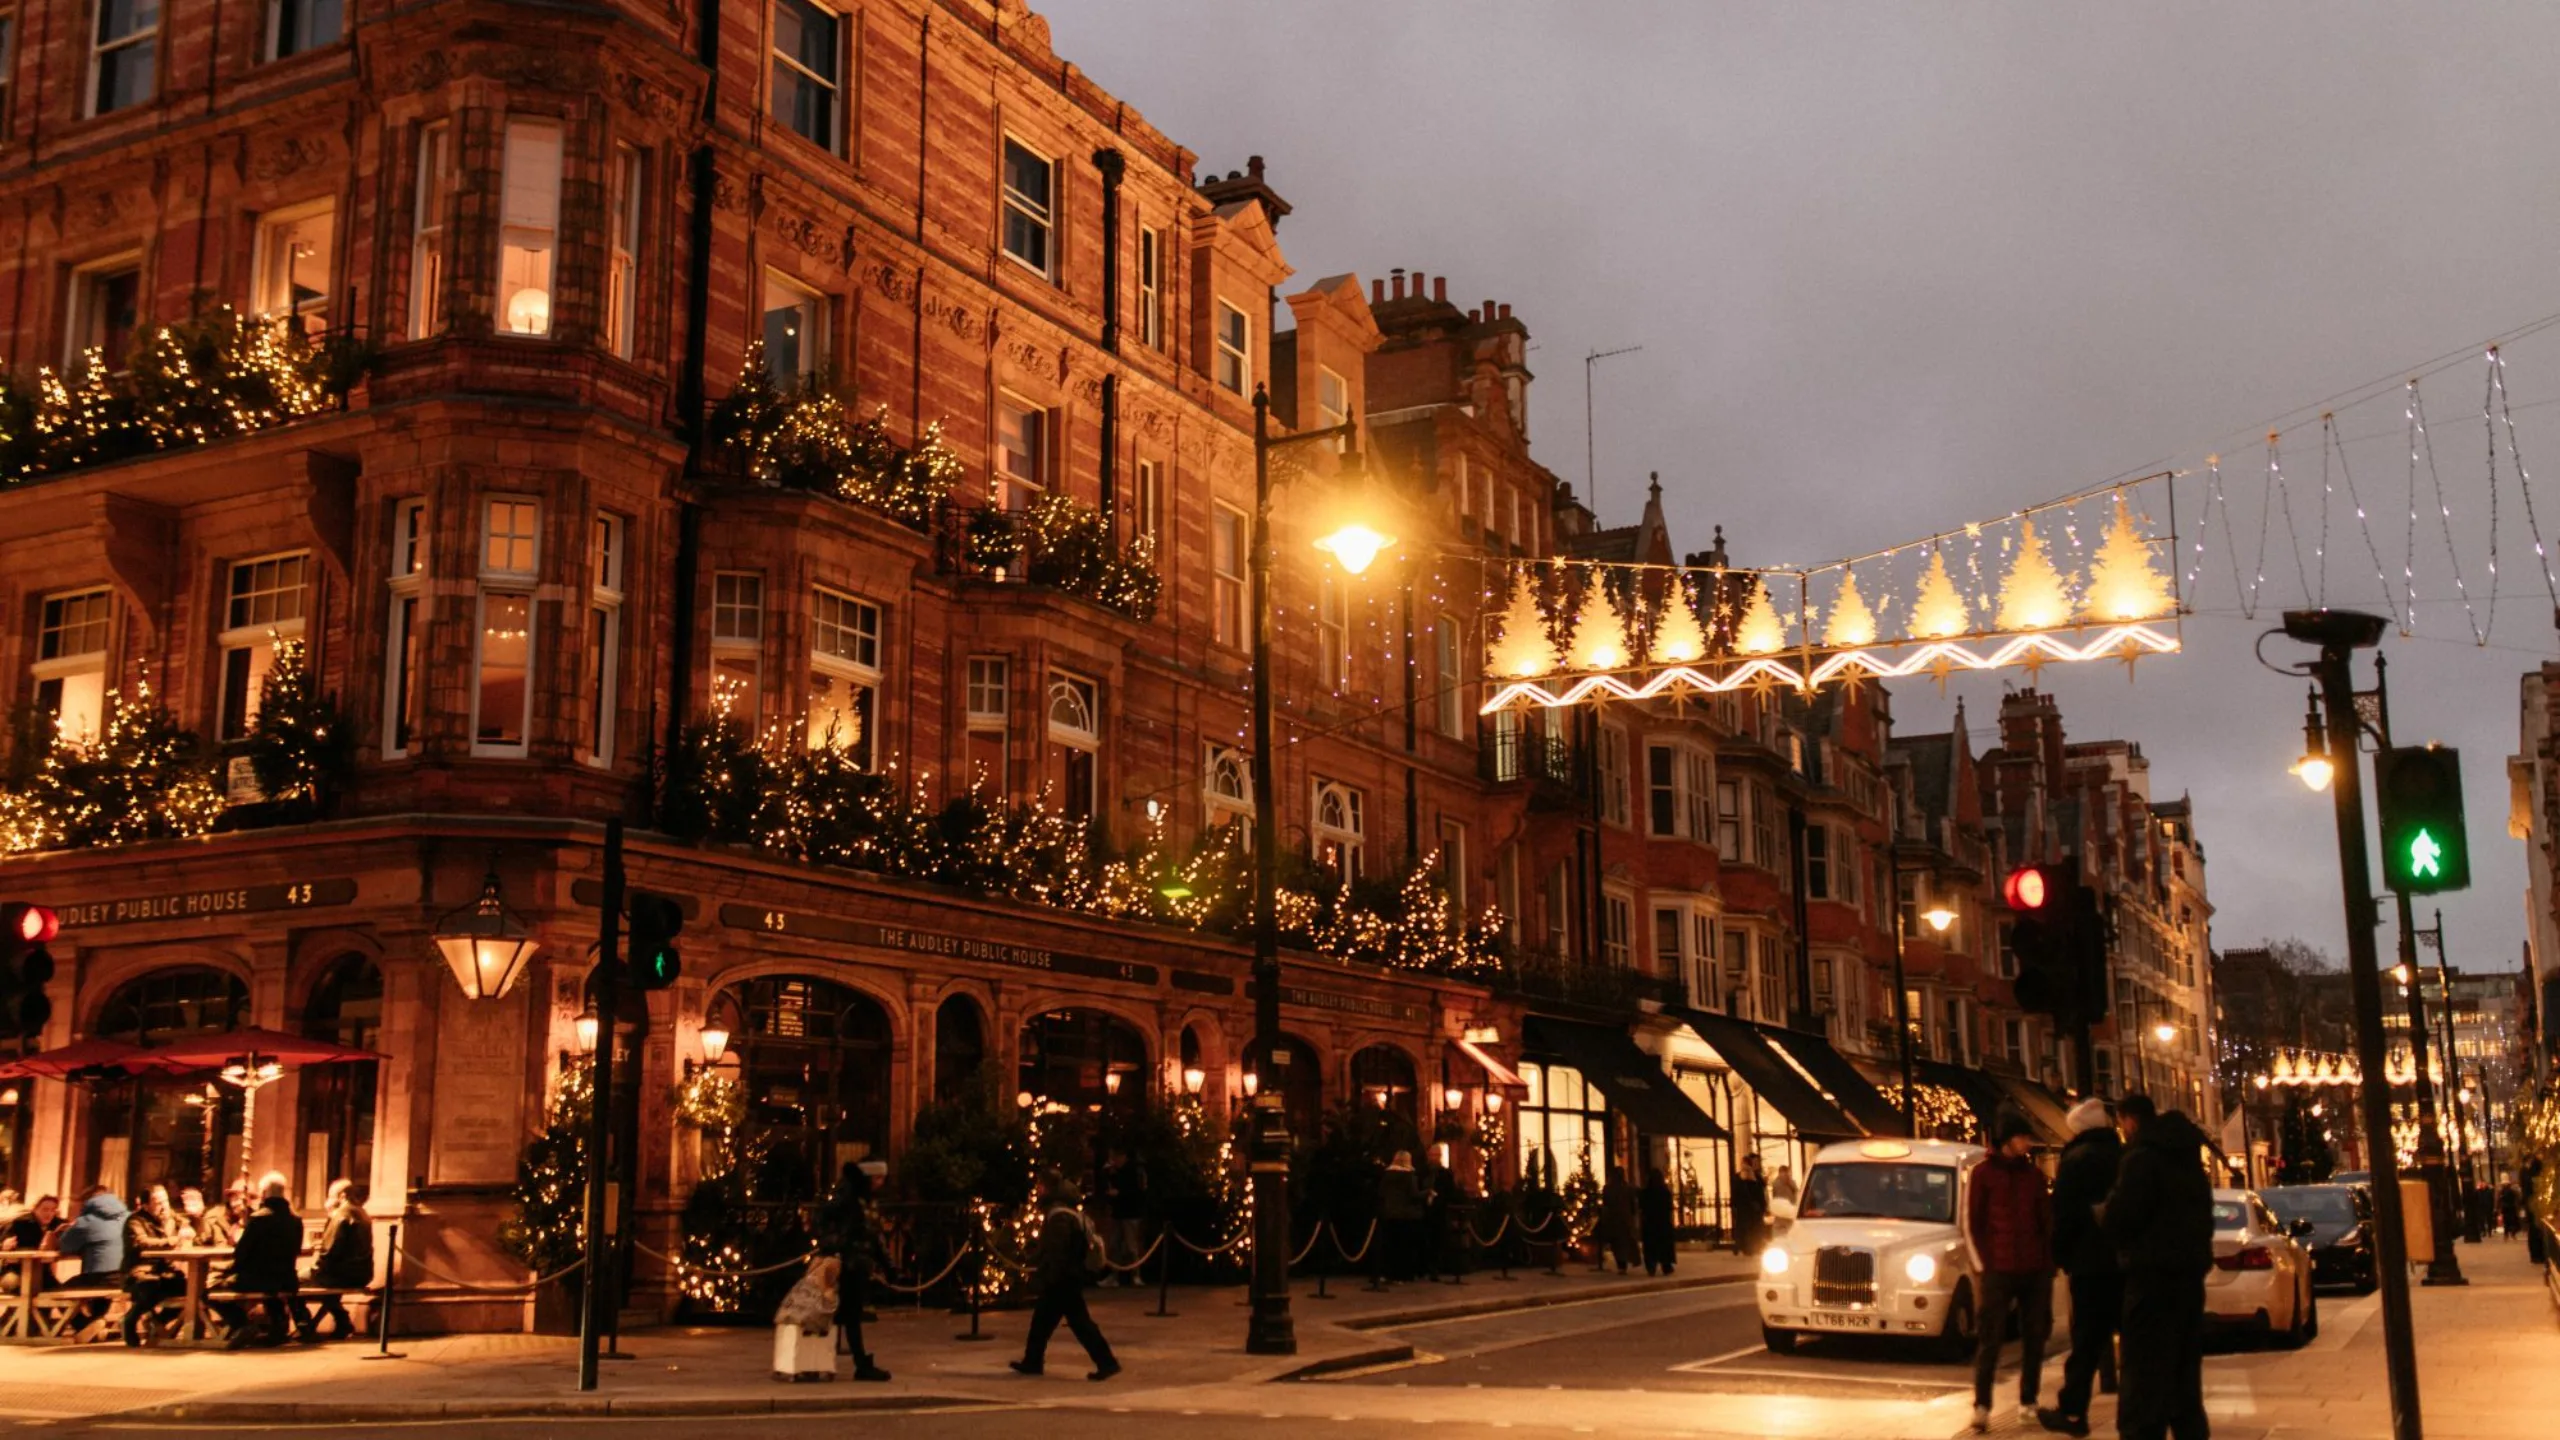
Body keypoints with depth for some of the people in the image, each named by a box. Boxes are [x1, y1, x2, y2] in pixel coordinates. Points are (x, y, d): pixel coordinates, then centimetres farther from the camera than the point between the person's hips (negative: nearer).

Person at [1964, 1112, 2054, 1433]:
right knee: (1990, 1340, -5)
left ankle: (2028, 1403, 13)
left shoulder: (2034, 1174, 12)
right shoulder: (1983, 1173, 0)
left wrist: (2048, 1263, 8)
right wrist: (1982, 1266, -6)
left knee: (2034, 1338, 5)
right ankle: (1981, 1407, -5)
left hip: (2035, 1271, 4)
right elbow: (1971, 1223, -1)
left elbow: (2047, 1222, 16)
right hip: (1997, 1270, -4)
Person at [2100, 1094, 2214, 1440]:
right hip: (2189, 1268, 9)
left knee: (2145, 1372, -8)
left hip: (2153, 1272, -9)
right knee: (2183, 1367, 16)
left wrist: (2101, 1212, 1)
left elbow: (2119, 1219, -18)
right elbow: (2199, 1215, 23)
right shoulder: (2185, 1155, 15)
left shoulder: (2142, 1157, -14)